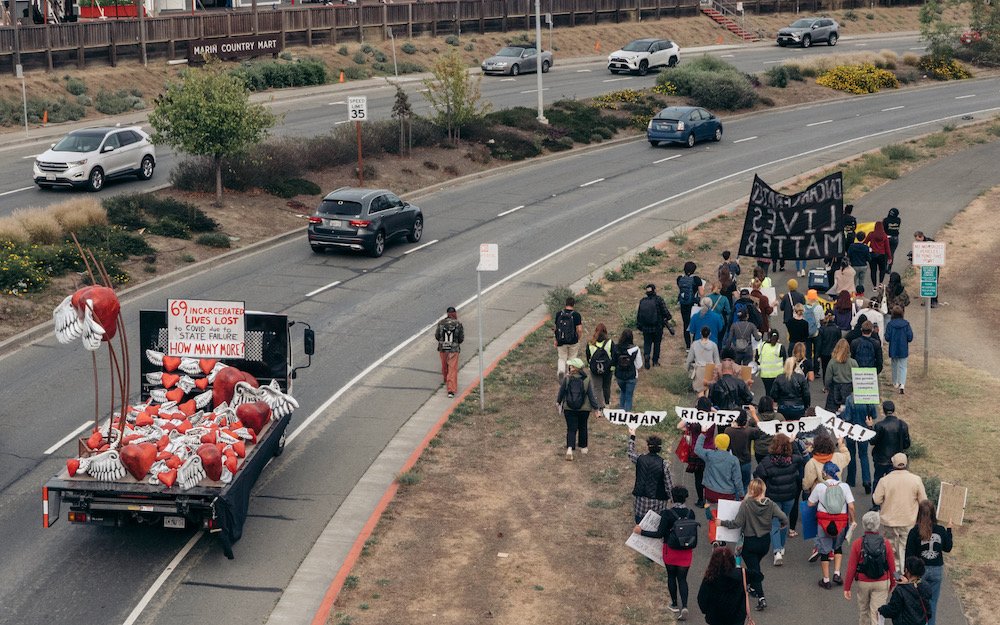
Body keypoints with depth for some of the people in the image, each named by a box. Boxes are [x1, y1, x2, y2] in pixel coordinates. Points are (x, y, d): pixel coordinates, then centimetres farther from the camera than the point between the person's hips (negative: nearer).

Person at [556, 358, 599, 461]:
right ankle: (583, 447, 32)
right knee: (582, 427, 20)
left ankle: (570, 448, -15)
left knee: (571, 429, 4)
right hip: (584, 409, 1)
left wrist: (558, 401, 18)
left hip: (569, 409, -1)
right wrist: (595, 407, 0)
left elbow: (561, 391, 0)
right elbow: (591, 395, -8)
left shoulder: (566, 378, -12)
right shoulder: (587, 380, -11)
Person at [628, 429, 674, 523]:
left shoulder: (640, 459, -8)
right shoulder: (664, 464, -15)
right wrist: (670, 497, 10)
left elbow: (631, 453, 16)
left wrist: (632, 437, 27)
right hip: (657, 502, -2)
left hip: (641, 501, 2)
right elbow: (669, 484, -8)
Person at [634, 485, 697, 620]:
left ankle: (675, 604, 28)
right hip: (686, 551, 3)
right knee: (682, 579, 9)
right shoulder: (690, 513, -6)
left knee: (671, 576, 17)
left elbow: (660, 534, -17)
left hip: (671, 550, -3)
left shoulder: (667, 513, -19)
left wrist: (641, 531, -9)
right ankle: (684, 607, -7)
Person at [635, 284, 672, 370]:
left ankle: (647, 355, -15)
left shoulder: (642, 301, -2)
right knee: (657, 343, 14)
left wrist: (639, 325, 14)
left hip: (645, 328, 2)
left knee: (647, 343, 12)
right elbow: (665, 311, -12)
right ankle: (655, 361, 20)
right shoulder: (658, 300, -12)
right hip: (658, 327, -2)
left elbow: (638, 314, 3)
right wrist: (668, 318, 9)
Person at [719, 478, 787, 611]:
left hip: (750, 542, -4)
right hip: (765, 541, 5)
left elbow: (737, 523, -19)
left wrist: (722, 523, -6)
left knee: (753, 569, 5)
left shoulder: (746, 504, -21)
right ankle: (754, 588, 42)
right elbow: (784, 518, -14)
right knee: (755, 565, 28)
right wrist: (783, 525, 9)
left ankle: (761, 598, -6)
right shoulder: (770, 504, -10)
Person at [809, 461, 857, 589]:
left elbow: (810, 504, -2)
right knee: (838, 546, 24)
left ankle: (826, 580, 15)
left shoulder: (820, 486, -10)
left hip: (824, 520, -1)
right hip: (841, 521, 1)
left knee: (825, 549, 10)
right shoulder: (844, 486, -7)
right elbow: (851, 507, -11)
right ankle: (837, 573, 13)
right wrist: (852, 520, 3)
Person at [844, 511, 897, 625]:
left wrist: (847, 587, -3)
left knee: (863, 610, 21)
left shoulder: (857, 543, -13)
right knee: (877, 613, 2)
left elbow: (851, 568, -12)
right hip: (882, 583, 0)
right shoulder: (885, 543, -10)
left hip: (862, 583, 0)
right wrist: (892, 584, 14)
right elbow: (892, 567, -3)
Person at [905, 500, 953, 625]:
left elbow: (909, 555, -10)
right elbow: (948, 548, 7)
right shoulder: (941, 530, -9)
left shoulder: (914, 532, -15)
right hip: (937, 569, 2)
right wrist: (949, 529, 15)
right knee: (933, 601, 13)